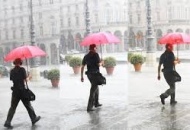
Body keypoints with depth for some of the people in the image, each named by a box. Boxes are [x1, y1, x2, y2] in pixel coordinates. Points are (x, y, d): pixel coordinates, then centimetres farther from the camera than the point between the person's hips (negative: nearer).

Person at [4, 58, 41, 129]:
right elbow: (25, 79, -11)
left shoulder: (12, 71, 4)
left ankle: (7, 122, -1)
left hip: (15, 91, 4)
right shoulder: (22, 69, -9)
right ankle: (34, 119, 21)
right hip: (22, 90, -3)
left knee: (12, 107, 5)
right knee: (28, 105, 10)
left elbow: (11, 79, 10)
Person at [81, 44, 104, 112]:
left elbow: (82, 67, 6)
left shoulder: (86, 56, 8)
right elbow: (99, 64, -15)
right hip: (95, 74, -7)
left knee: (96, 88, 25)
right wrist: (101, 62, 8)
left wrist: (82, 76, 9)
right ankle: (89, 107, -8)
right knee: (93, 91, -5)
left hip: (89, 74, 7)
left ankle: (96, 103, 35)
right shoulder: (95, 54, -10)